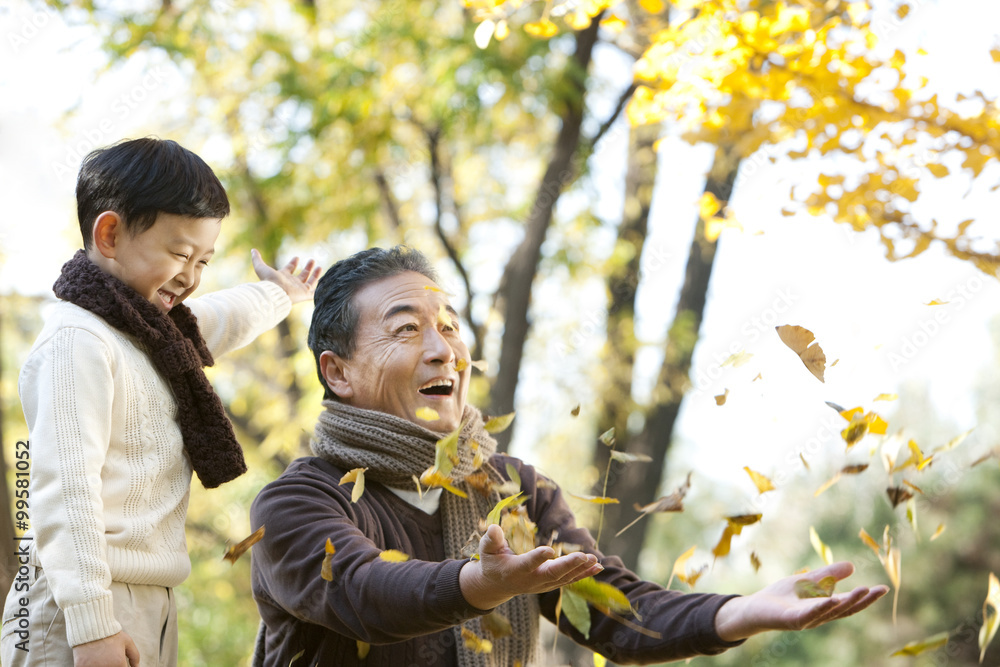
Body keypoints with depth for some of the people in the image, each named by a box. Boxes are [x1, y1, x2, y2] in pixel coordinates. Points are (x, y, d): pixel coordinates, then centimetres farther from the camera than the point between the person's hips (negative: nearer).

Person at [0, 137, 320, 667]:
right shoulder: (79, 341, -13)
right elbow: (65, 487, -20)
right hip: (89, 607, -9)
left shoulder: (144, 330, 17)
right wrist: (91, 623, -24)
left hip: (148, 604, 9)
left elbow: (221, 320, 41)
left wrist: (278, 296, 59)